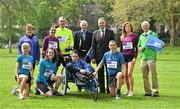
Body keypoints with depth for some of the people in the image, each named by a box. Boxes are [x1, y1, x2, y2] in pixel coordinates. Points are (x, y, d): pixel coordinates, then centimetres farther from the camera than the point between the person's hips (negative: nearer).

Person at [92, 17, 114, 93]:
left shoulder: (110, 32, 5)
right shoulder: (95, 33, 9)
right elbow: (93, 46, 7)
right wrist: (93, 57, -1)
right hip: (99, 56, 1)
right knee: (100, 73, 5)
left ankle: (109, 89, 7)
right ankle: (102, 89, 12)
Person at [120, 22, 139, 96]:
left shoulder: (134, 35, 1)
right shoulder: (122, 37, 13)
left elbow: (136, 48, -2)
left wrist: (135, 57, -10)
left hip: (131, 56, -4)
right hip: (123, 56, 4)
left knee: (129, 73, -12)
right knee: (125, 75, 4)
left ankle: (131, 91, -6)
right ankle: (128, 89, 16)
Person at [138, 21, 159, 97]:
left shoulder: (153, 34, 3)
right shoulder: (141, 36, 18)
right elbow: (138, 46, 21)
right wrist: (140, 48, -1)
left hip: (151, 57, -5)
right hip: (143, 57, 5)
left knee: (154, 75, -7)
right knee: (145, 75, 6)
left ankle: (155, 91, -3)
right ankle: (147, 91, 13)